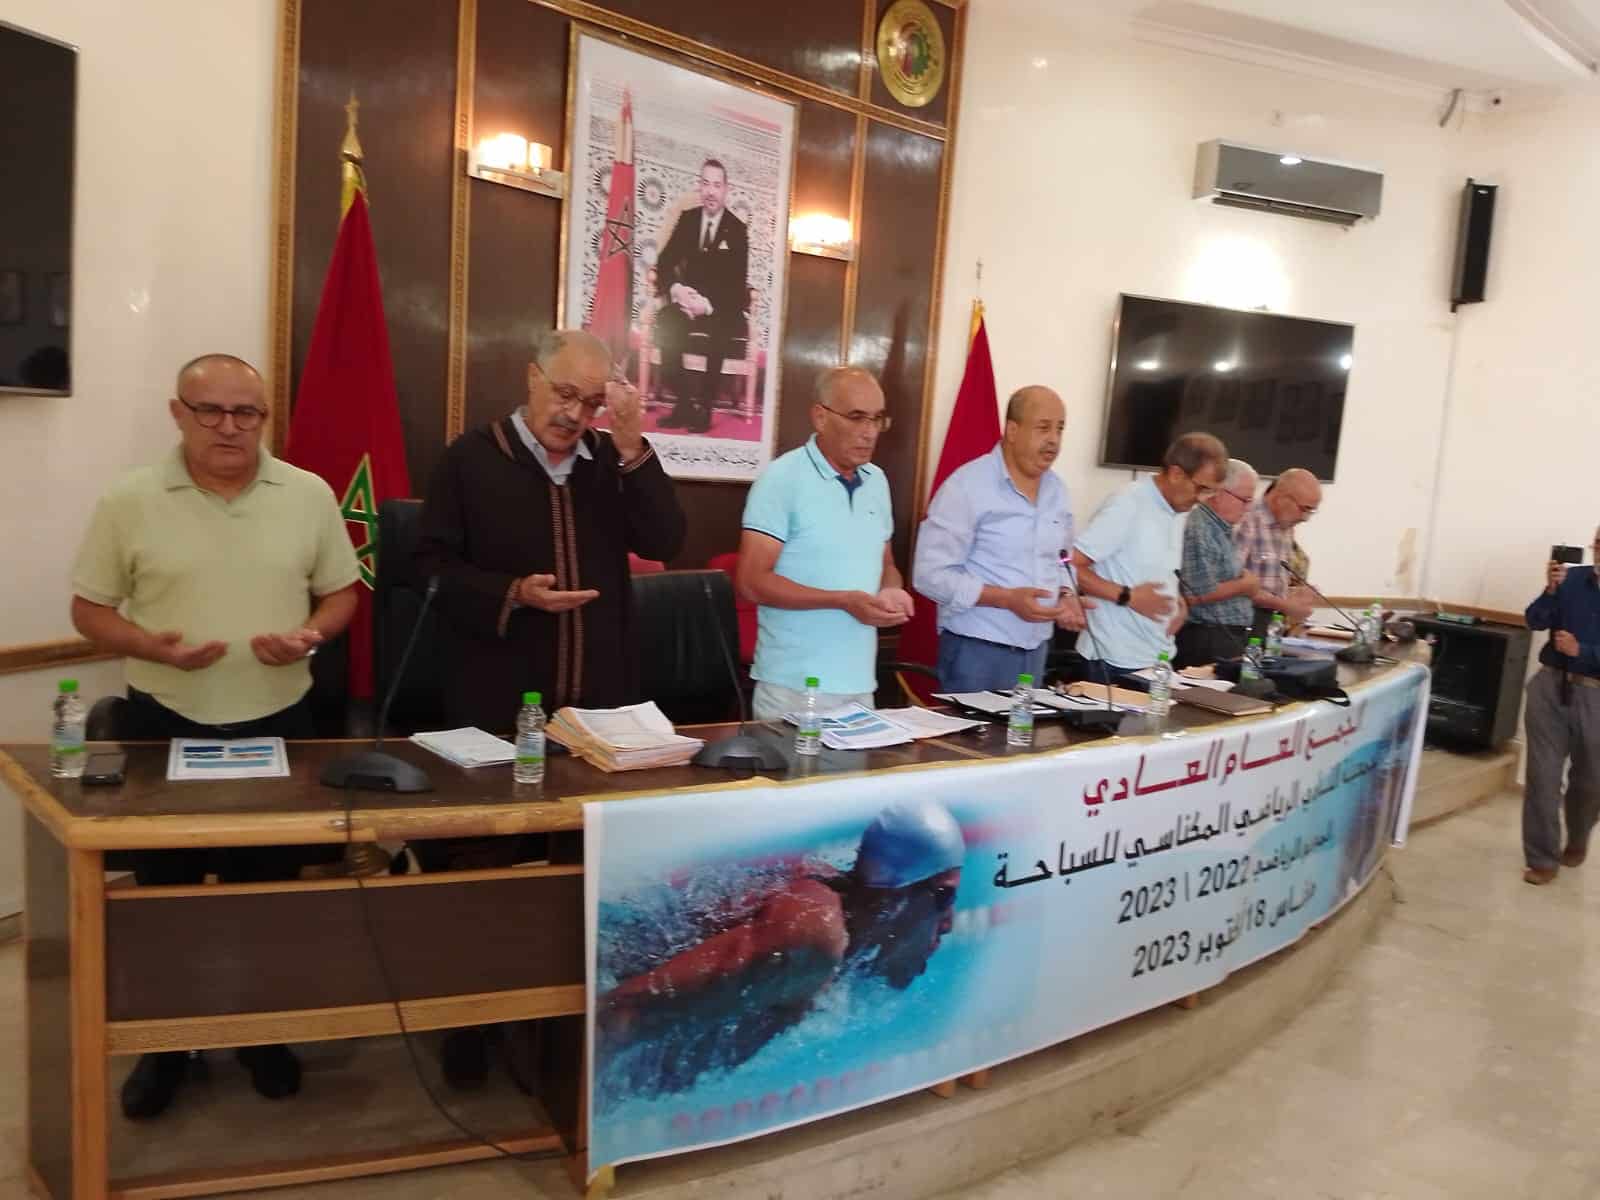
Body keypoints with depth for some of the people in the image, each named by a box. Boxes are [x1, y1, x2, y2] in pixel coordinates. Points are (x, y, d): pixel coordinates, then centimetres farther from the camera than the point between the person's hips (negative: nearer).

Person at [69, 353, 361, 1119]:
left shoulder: (309, 495, -1)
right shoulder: (129, 501, -4)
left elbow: (341, 593, 6)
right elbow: (89, 610, 0)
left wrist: (310, 636, -15)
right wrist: (154, 646, -19)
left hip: (278, 723, 1)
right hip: (164, 725, 0)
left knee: (268, 890, 12)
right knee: (163, 891, 11)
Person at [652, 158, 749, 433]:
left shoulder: (737, 230, -4)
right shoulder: (687, 219, 7)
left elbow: (737, 283, -10)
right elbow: (665, 262, 4)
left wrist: (708, 305, -27)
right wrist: (675, 288, -19)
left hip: (722, 308, -3)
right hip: (687, 300, 3)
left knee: (720, 332, -36)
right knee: (665, 321, -28)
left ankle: (704, 406, -25)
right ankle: (683, 403, -23)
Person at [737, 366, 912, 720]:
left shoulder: (877, 481, 10)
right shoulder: (783, 478, -10)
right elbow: (752, 581, -14)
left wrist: (892, 592, -3)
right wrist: (844, 601, -20)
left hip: (860, 682, 6)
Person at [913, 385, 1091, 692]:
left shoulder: (1057, 490, 8)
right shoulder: (968, 486, -14)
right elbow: (931, 573, -17)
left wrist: (1064, 594, 0)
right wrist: (1007, 599, -23)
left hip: (1036, 649, 7)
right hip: (976, 649, -6)